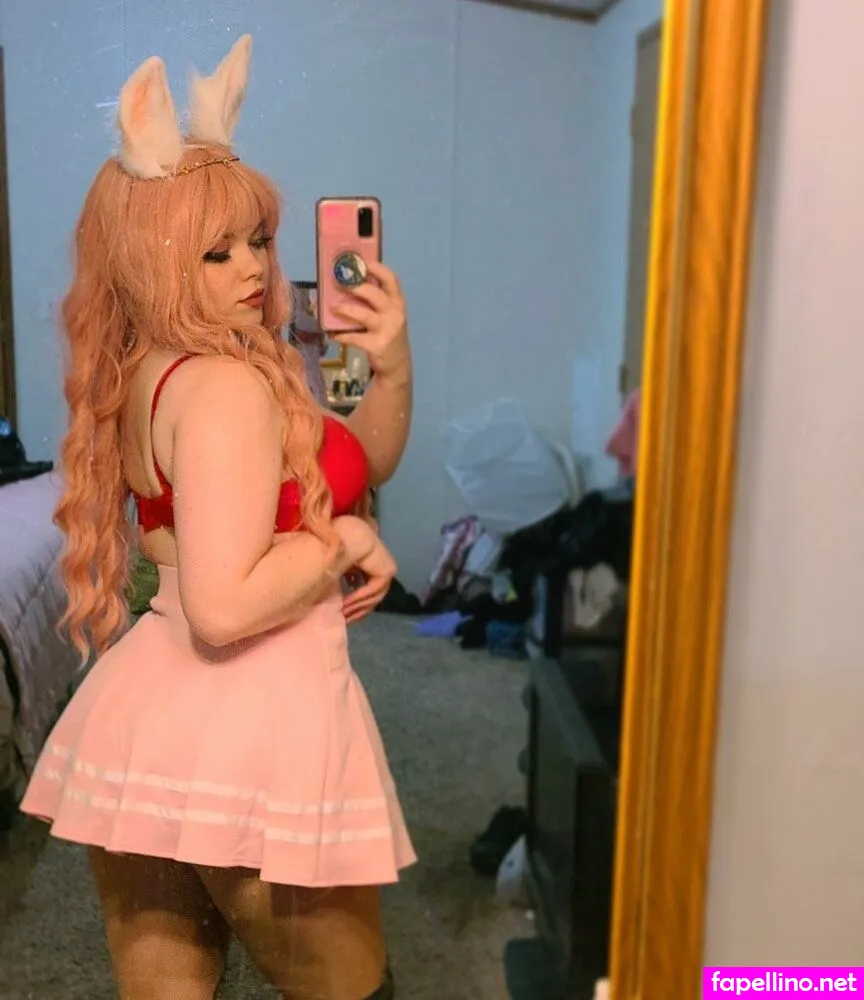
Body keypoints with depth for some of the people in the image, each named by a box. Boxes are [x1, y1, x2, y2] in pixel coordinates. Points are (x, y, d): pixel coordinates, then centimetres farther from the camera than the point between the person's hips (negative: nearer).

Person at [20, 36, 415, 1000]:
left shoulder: (148, 373, 11)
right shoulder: (229, 385, -19)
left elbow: (362, 462, 16)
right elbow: (225, 605, -27)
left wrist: (392, 366, -1)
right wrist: (344, 542, -13)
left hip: (144, 718, 9)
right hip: (248, 726, -8)